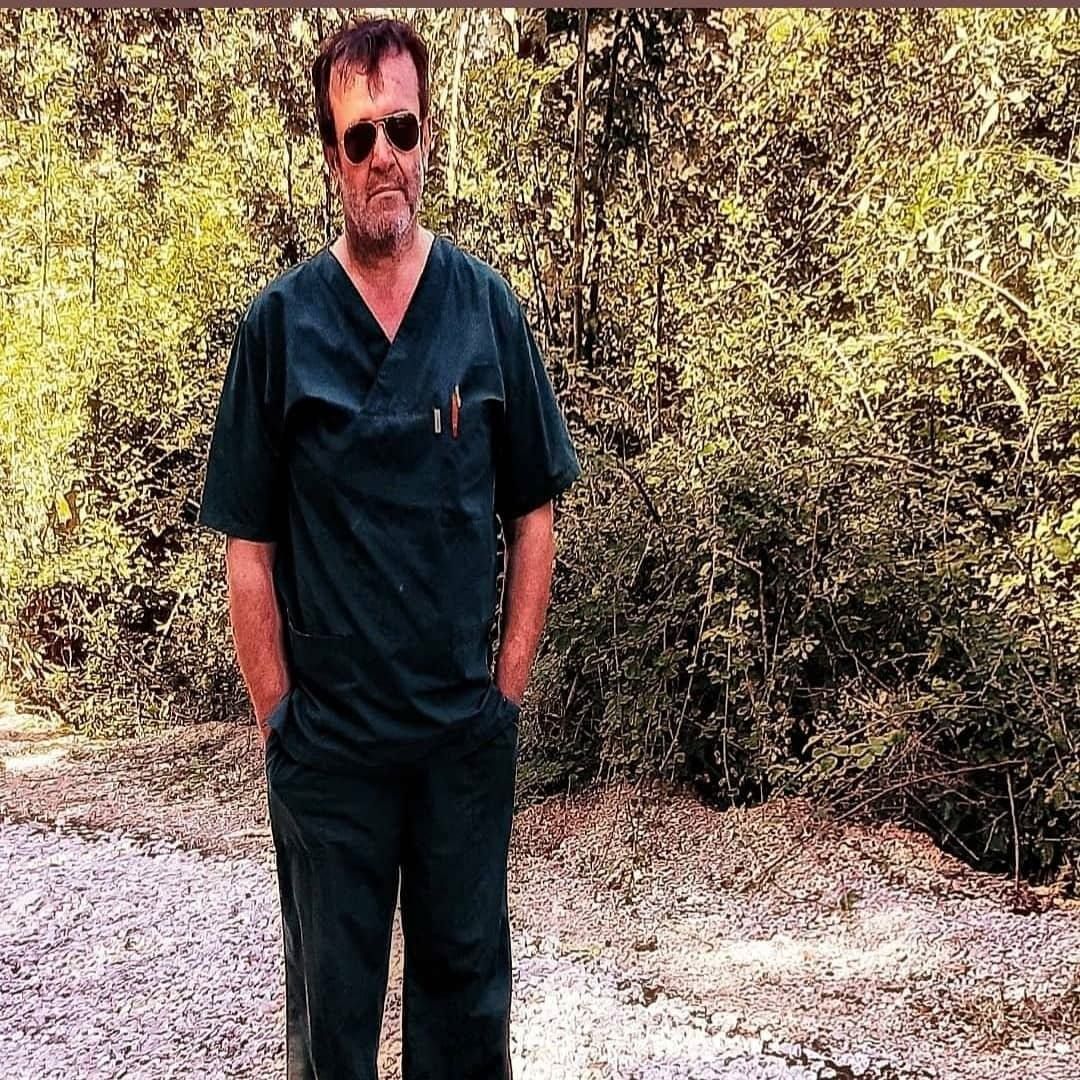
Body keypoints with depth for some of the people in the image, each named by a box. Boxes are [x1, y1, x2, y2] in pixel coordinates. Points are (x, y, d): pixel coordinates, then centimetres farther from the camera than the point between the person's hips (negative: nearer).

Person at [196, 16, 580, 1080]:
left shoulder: (486, 305, -1)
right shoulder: (281, 324, -5)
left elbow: (531, 512, 3)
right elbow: (248, 544, -3)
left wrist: (510, 680, 0)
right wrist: (278, 714, -4)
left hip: (469, 730, 2)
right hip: (327, 740, -1)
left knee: (466, 973, 17)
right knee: (332, 991, 15)